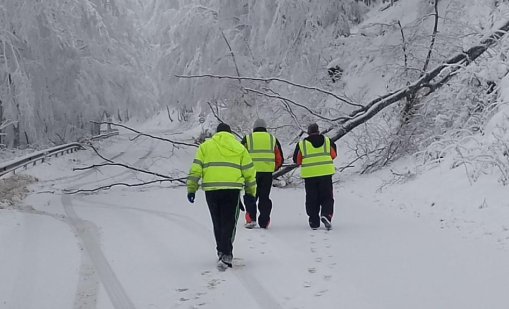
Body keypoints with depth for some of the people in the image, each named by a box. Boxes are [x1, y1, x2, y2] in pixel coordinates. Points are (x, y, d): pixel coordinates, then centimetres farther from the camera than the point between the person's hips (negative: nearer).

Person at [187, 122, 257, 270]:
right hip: (232, 189, -1)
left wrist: (191, 189, 8)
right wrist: (250, 192, 18)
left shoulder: (205, 146, 12)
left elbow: (195, 169, 5)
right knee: (228, 223, 0)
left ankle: (222, 251, 26)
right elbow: (249, 172, 11)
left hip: (211, 189, 1)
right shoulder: (239, 148, 12)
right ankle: (226, 255, -13)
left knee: (217, 223, 16)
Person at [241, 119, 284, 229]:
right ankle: (264, 222, 8)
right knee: (264, 197, 9)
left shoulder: (247, 138, 8)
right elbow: (280, 159, 13)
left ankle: (251, 219, -2)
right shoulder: (273, 139, 13)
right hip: (267, 173, 1)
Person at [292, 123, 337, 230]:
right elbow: (333, 155, 17)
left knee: (312, 199, 9)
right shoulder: (327, 141, 5)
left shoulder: (301, 144, 3)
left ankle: (314, 222, 7)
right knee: (327, 197, 9)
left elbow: (297, 160, 9)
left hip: (309, 174, 0)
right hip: (326, 173, 0)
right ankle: (326, 214, -15)